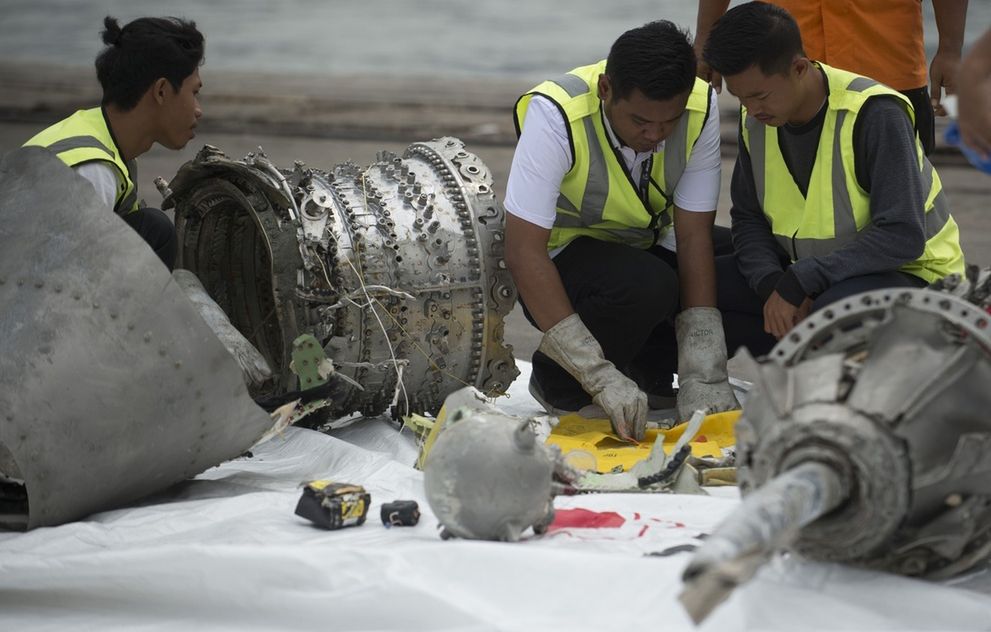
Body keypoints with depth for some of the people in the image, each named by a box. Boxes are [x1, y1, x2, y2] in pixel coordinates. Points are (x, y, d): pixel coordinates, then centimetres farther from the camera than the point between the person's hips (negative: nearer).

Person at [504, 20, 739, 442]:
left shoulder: (700, 108, -19)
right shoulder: (555, 115, -30)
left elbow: (694, 235, -18)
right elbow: (523, 251, -33)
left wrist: (702, 376, -27)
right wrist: (601, 376, -38)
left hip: (648, 250, 4)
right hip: (562, 259, -4)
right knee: (645, 286, -35)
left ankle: (651, 367, 3)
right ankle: (556, 384, -7)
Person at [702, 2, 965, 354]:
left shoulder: (873, 113, -24)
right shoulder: (756, 118, -3)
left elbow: (902, 237, -28)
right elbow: (748, 219, 4)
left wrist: (796, 283, -29)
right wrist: (774, 285, -18)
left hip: (909, 273, -7)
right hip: (809, 275, 7)